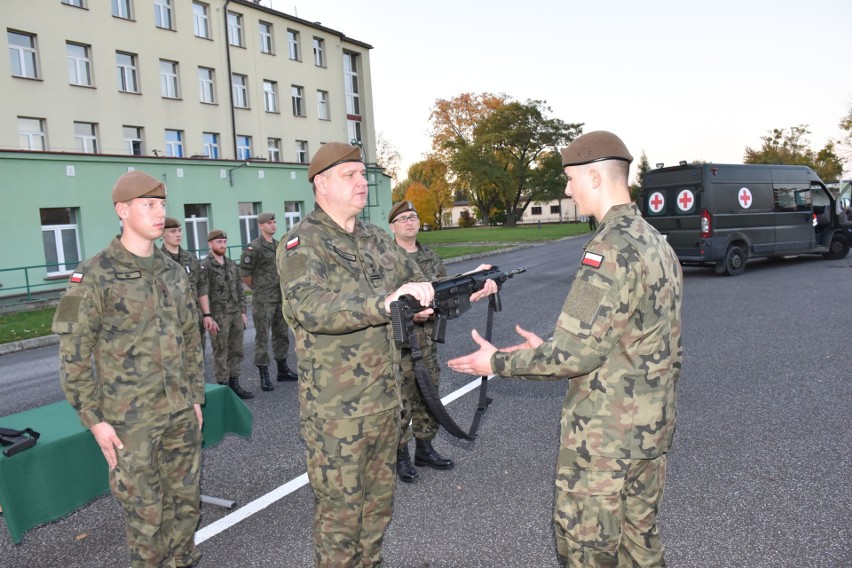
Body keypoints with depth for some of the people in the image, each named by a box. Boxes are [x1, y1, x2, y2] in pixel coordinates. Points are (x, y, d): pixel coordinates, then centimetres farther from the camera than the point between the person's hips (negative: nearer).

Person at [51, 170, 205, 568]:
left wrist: (195, 397, 12)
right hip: (130, 418, -5)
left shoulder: (174, 272, 5)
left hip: (180, 411, 5)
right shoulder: (93, 276, -12)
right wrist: (94, 419, -11)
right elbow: (74, 354, -10)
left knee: (185, 499, 15)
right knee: (145, 511, 8)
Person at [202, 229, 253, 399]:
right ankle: (223, 387, 9)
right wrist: (209, 318, -16)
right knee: (221, 354, 2)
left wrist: (243, 312, 10)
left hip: (236, 315, 6)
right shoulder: (205, 266, -8)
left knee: (236, 351, 11)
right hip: (218, 317, -6)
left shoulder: (232, 264, 12)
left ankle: (235, 384, 20)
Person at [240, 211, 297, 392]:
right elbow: (244, 273, -10)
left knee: (282, 334, 14)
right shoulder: (254, 247, -11)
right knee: (262, 337, -1)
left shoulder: (279, 245, 12)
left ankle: (283, 370, 26)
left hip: (281, 297, 7)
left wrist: (286, 288, 15)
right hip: (263, 300, -7)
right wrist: (257, 288, 0)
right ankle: (264, 375, 5)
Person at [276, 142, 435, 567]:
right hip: (335, 407, -7)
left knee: (379, 500, 21)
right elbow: (310, 308, -29)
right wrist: (384, 304, -41)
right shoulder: (301, 245, -12)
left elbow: (415, 282, 15)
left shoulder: (377, 238, 9)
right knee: (340, 508, 8)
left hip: (385, 397, 7)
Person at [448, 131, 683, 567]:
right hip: (652, 424, 9)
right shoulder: (656, 242, 8)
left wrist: (498, 362, -10)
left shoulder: (609, 249, -22)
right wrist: (549, 348, 13)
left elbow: (576, 353, -24)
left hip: (603, 432, -9)